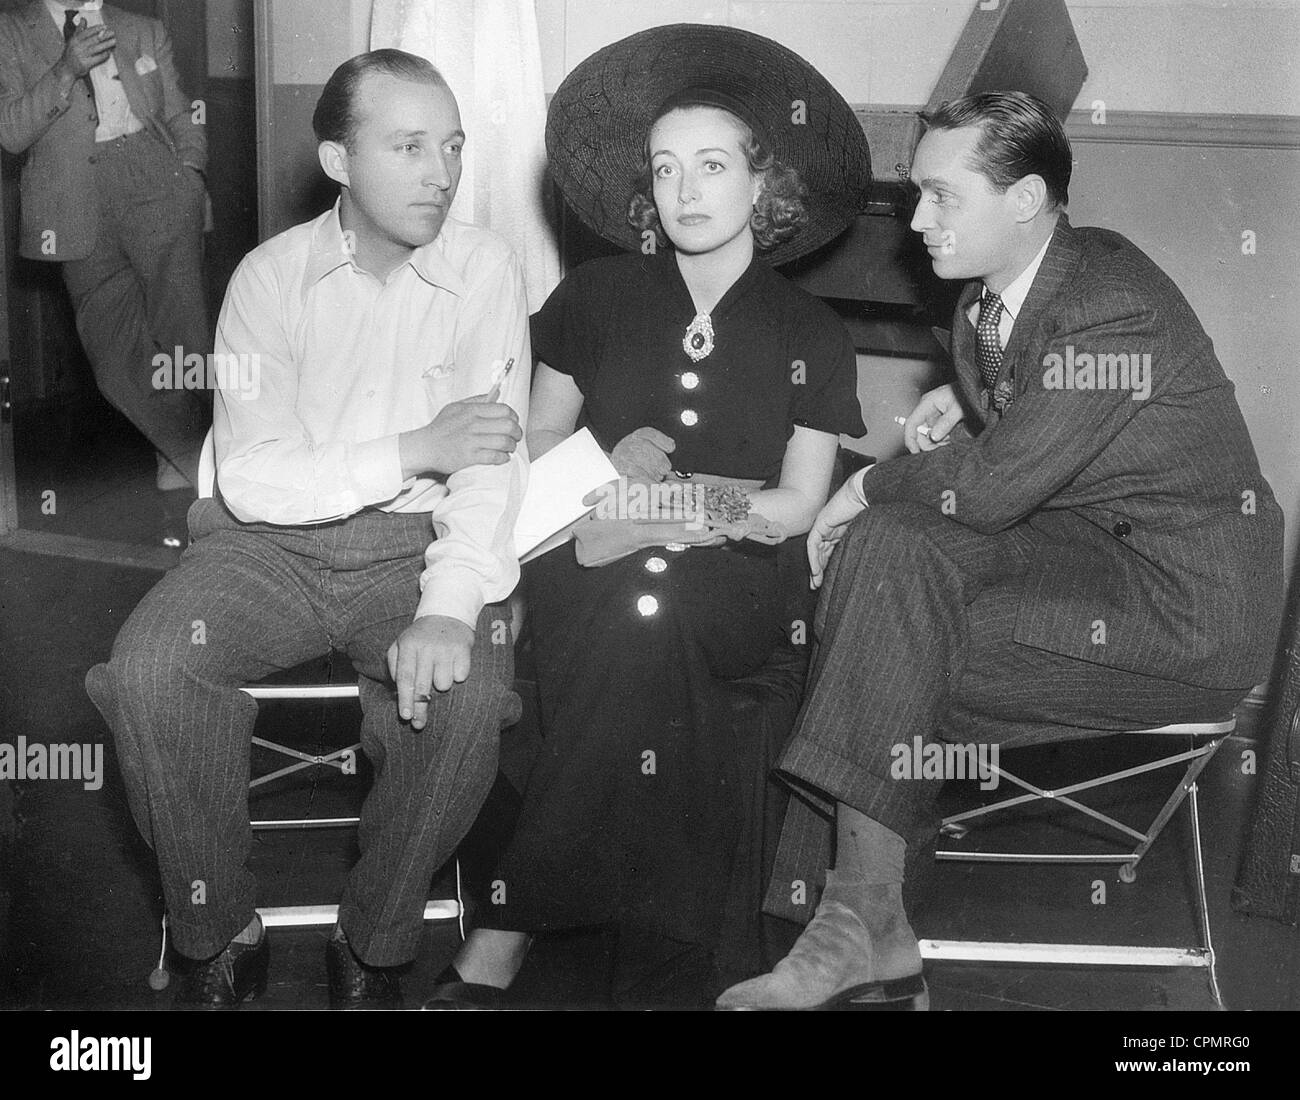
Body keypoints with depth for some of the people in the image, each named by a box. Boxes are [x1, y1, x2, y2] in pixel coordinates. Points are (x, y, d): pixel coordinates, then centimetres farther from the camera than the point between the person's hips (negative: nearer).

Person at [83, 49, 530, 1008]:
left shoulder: (487, 269, -1)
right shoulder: (271, 275, -1)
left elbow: (492, 461, -11)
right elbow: (251, 481, -9)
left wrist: (450, 607, -27)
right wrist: (414, 451, -19)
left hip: (418, 544, 0)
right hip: (274, 541, 1)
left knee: (469, 695, -31)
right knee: (149, 667, -26)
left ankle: (375, 948, -5)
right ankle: (221, 937, -3)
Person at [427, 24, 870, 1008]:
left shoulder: (811, 337, 10)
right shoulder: (599, 296, 12)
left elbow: (798, 504, 5)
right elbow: (540, 442, 16)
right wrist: (612, 466, -7)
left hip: (730, 586, 0)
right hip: (589, 570, 1)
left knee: (645, 604, -35)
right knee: (638, 605, -35)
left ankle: (504, 942, -28)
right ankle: (666, 967, -27)